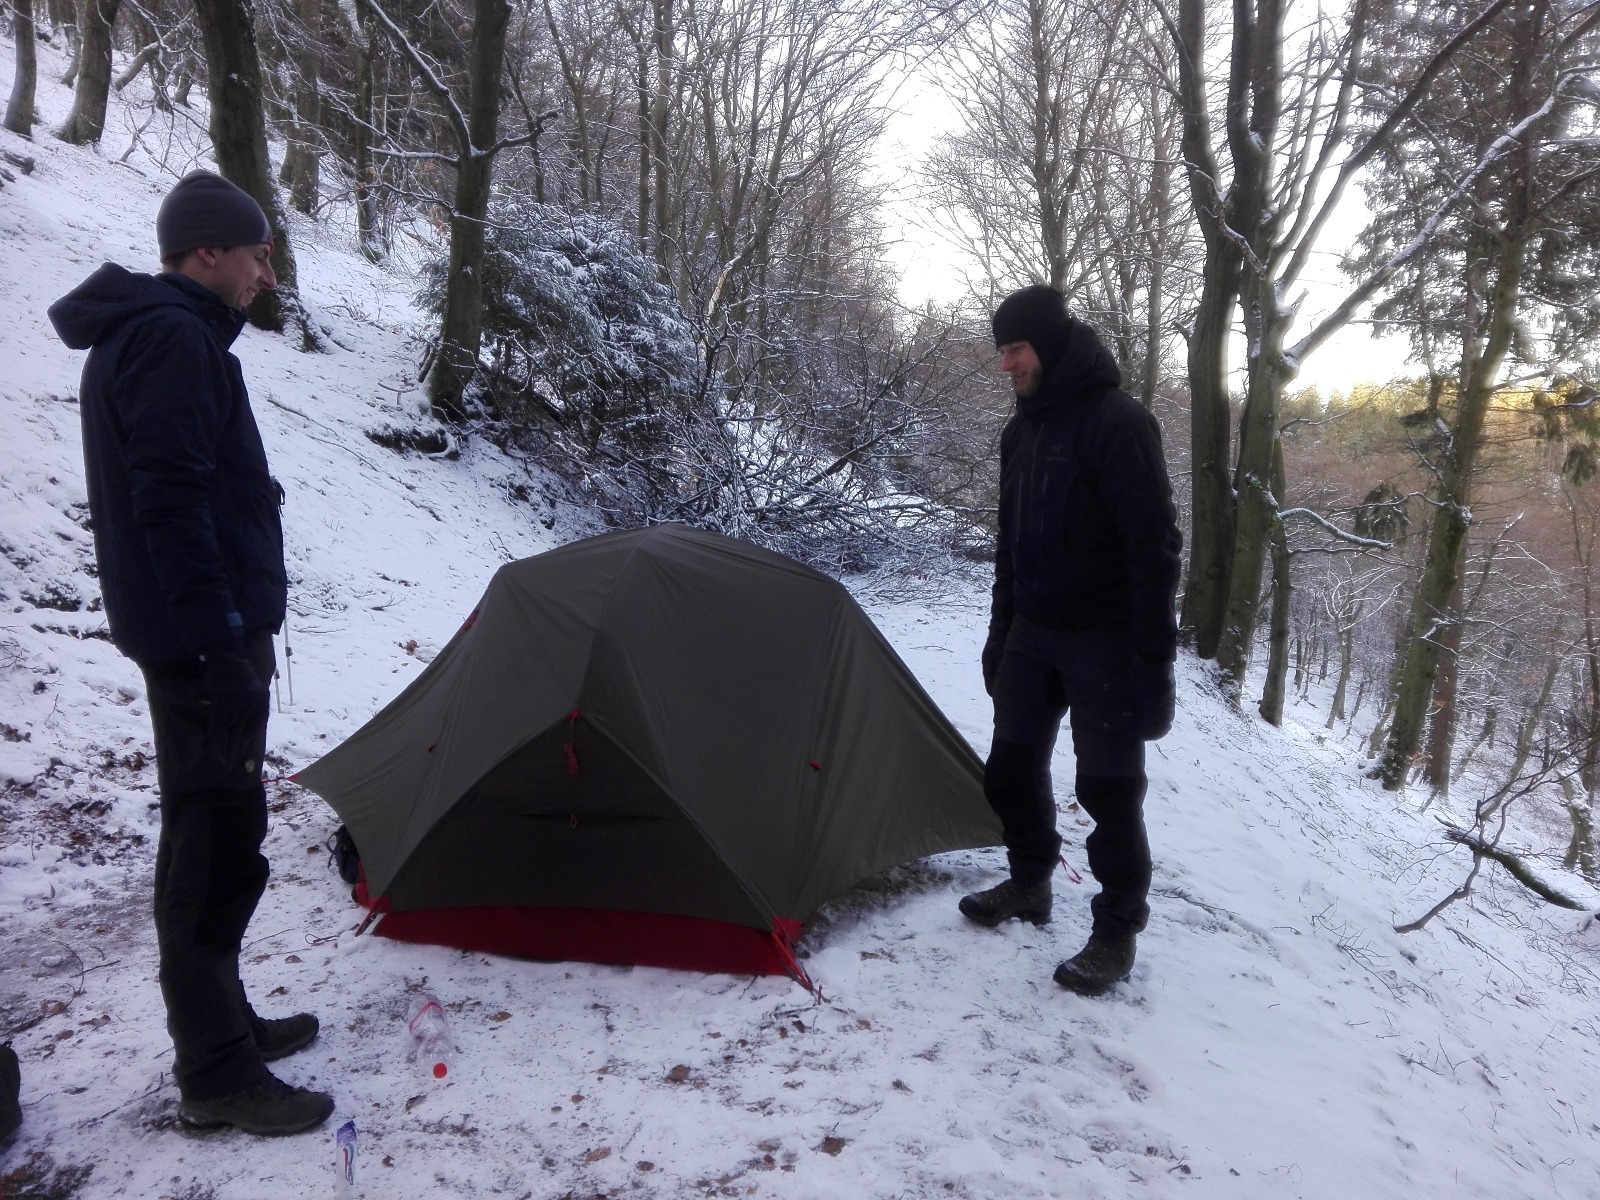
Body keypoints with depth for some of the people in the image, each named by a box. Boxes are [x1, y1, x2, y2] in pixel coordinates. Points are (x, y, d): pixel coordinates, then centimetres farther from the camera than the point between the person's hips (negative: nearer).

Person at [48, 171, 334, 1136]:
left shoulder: (144, 335, 19)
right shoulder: (174, 341, -15)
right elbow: (172, 503, -23)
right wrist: (220, 642, -23)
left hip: (197, 627, 11)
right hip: (206, 633, -11)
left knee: (216, 835, 18)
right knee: (215, 843, -4)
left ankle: (222, 1021, 32)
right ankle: (217, 1075, 8)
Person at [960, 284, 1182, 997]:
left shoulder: (1117, 422, -16)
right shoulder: (1023, 429, 10)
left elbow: (1154, 544, -19)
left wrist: (1153, 652, -20)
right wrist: (1000, 629, 17)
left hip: (1102, 640, -8)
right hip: (1034, 632, 8)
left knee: (1109, 787, 0)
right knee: (1012, 763, 14)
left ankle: (1117, 933, 15)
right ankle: (1029, 885, 34)